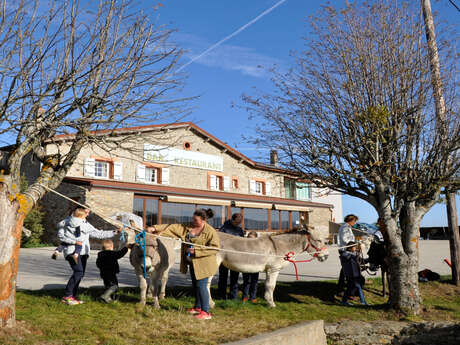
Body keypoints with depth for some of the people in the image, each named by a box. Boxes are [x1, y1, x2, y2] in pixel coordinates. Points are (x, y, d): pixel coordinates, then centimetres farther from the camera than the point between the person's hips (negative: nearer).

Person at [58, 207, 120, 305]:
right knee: (78, 271, -19)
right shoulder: (68, 223, 0)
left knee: (81, 273, 2)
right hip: (72, 251, -7)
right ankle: (67, 296, -13)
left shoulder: (87, 225, 18)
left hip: (83, 252, 7)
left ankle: (73, 295, 12)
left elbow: (99, 234, 19)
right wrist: (74, 241, -13)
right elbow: (60, 235, -7)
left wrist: (114, 232, 14)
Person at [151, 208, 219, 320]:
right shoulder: (188, 227, 3)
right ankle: (197, 307, 33)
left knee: (201, 286, -6)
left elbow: (215, 248, -19)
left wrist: (196, 251, -22)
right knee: (195, 285, 17)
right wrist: (156, 228, -8)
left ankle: (206, 312, 4)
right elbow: (173, 227, 0)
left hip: (203, 264, -7)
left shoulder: (210, 231, -15)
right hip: (192, 263, 7)